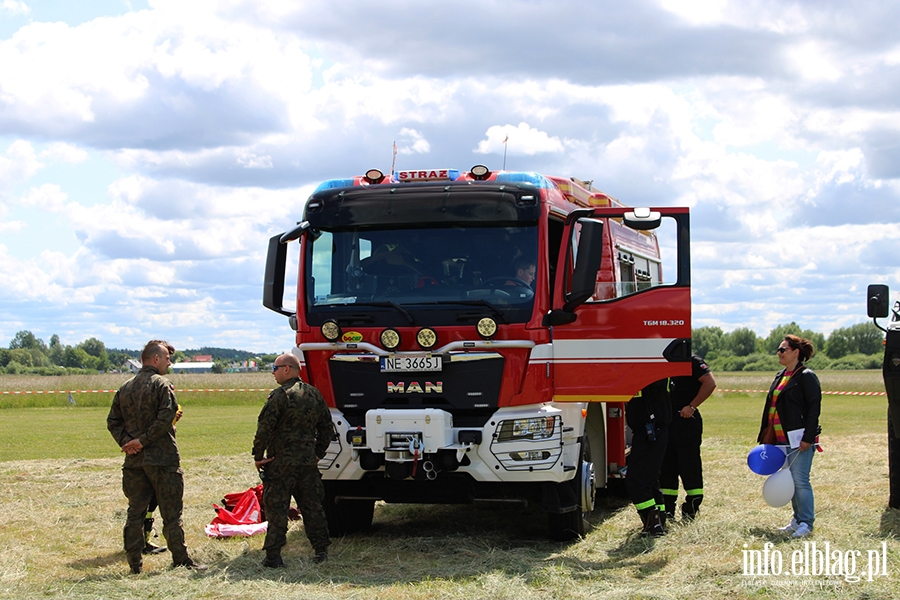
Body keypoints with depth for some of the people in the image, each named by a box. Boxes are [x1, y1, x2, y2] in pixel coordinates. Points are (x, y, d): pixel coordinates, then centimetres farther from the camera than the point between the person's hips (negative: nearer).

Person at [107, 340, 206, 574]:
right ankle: (180, 559, 7)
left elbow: (113, 421, 9)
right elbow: (166, 418, -20)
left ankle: (135, 563, 10)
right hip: (162, 458, -6)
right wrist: (143, 440, -14)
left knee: (135, 512, 9)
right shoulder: (161, 385, -9)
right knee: (171, 513, 2)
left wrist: (126, 441, -2)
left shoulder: (125, 388, 12)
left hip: (134, 460, 6)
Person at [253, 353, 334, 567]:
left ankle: (273, 555, -3)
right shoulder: (314, 394, 10)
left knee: (276, 508, -2)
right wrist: (318, 453, 19)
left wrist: (258, 456, -7)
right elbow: (327, 428, 15)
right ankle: (321, 550, 14)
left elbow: (265, 427, -16)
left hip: (281, 462, -6)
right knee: (312, 506, 12)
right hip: (308, 461, 6)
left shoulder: (280, 395, -12)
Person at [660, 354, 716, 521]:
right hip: (666, 419, 8)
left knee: (689, 464, -3)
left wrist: (692, 406, -17)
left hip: (686, 419, -8)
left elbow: (710, 383, -16)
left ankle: (691, 509, 4)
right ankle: (667, 510, 14)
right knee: (666, 465, 8)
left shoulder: (691, 361, -8)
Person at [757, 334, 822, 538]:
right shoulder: (781, 376, 17)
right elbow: (771, 406, 21)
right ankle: (798, 519, 20)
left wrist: (808, 438, -19)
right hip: (782, 438, 9)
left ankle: (806, 523, -3)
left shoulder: (806, 376, -9)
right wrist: (766, 436, 18)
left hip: (799, 439, -9)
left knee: (800, 481, -8)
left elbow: (814, 409, -13)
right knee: (790, 480, 12)